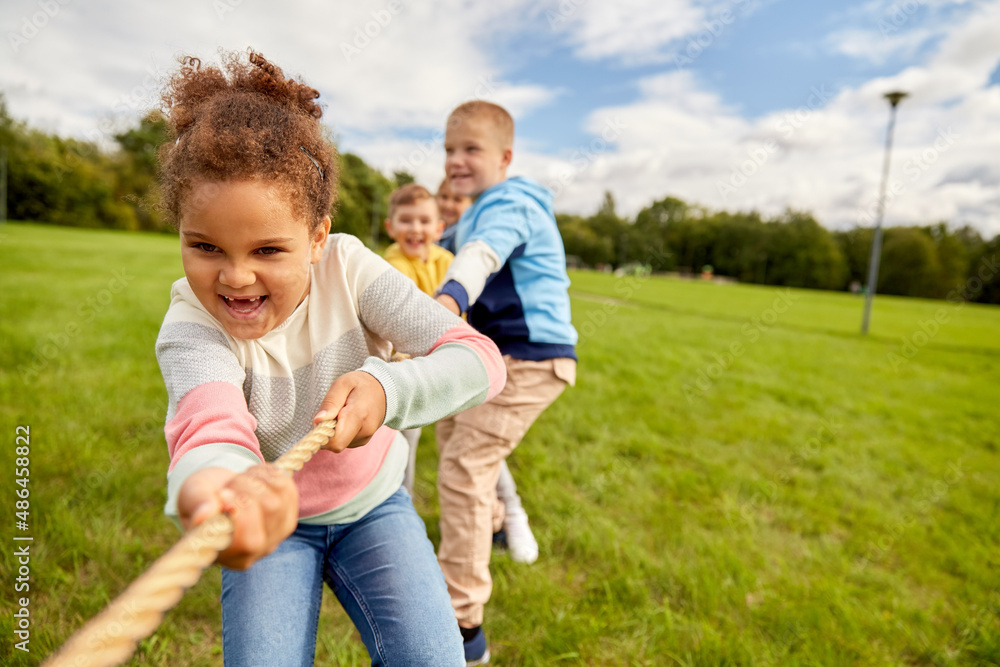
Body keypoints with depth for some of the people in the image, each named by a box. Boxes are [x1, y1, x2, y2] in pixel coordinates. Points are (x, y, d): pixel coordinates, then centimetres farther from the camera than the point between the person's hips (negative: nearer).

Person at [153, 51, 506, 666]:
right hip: (272, 518, 0)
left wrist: (386, 385, -43)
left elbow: (481, 359, -25)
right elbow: (210, 422, -44)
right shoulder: (191, 326, -21)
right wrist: (213, 482, -68)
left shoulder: (346, 267, -20)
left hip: (372, 503, 0)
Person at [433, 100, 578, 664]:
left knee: (463, 466, -18)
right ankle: (490, 524, 49)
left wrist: (449, 298, -57)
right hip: (502, 354, 11)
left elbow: (483, 255, -39)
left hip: (530, 360, -11)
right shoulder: (484, 209, 15)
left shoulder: (507, 204, -17)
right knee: (453, 428, 26)